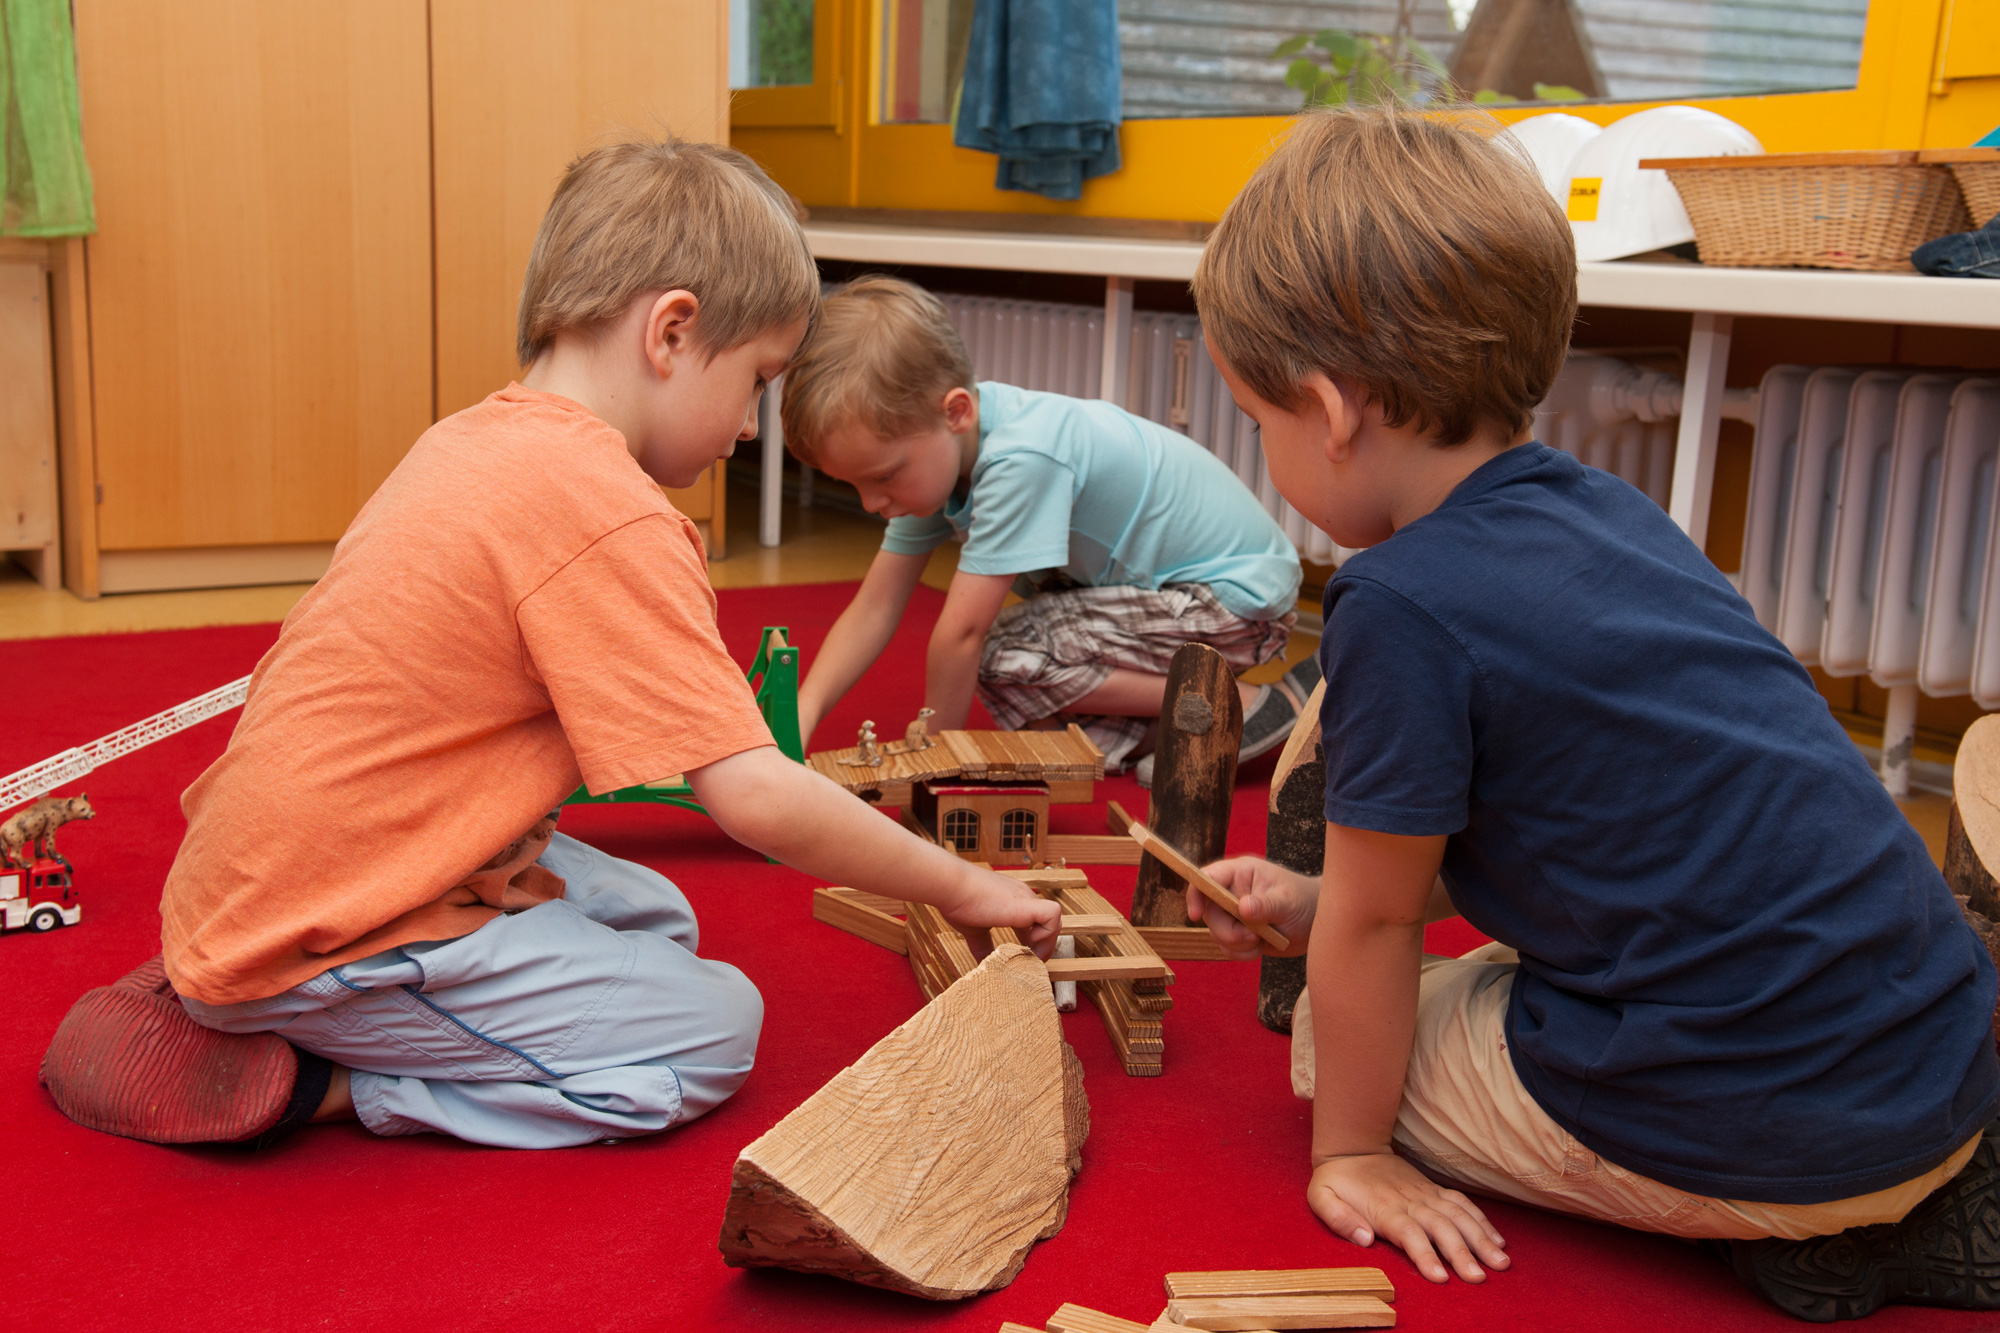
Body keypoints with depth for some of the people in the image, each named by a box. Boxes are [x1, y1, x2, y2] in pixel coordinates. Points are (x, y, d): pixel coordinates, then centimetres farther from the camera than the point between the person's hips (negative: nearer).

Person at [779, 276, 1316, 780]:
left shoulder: (1020, 460, -32)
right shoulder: (930, 438, -4)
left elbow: (961, 632, -28)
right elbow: (874, 607, -2)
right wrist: (803, 713, -14)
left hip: (1239, 596, -9)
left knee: (1001, 659, -22)